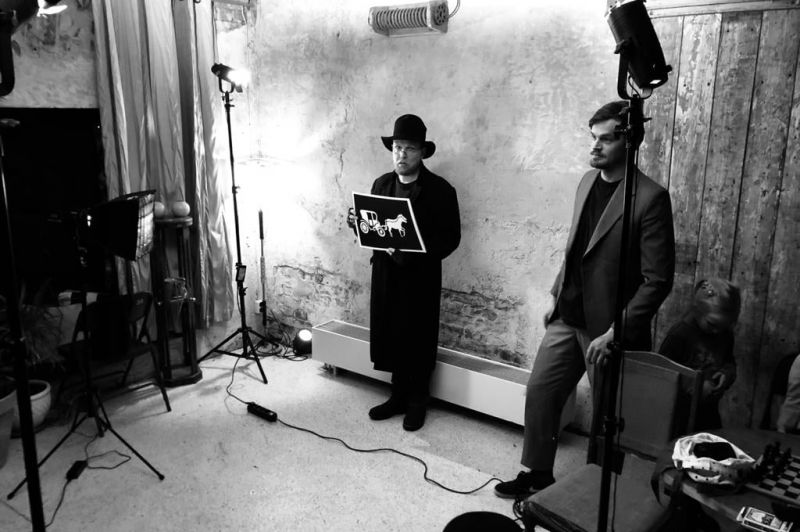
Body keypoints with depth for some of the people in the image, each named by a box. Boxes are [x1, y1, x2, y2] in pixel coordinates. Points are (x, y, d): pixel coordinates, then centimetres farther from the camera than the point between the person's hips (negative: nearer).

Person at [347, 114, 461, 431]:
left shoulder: (440, 190, -8)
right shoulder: (381, 184, 8)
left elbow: (451, 238, -11)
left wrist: (418, 253, -23)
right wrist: (357, 223, -8)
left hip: (420, 277, -4)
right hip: (385, 272, 5)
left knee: (417, 341, 5)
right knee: (391, 337, 11)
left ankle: (417, 403, 22)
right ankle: (399, 397, 27)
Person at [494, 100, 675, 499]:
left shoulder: (650, 197, -16)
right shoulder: (587, 182, 6)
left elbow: (657, 279, -17)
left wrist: (615, 332, -20)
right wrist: (556, 293, 12)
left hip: (608, 329, -6)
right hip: (567, 319, 7)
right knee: (539, 391, 12)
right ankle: (537, 473, 31)